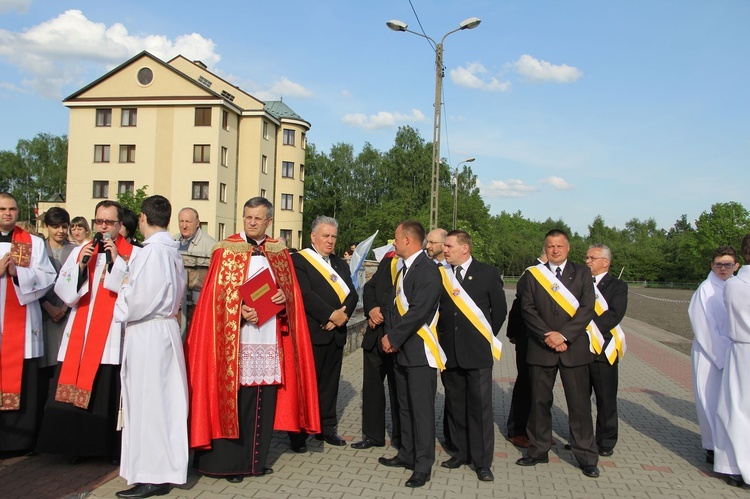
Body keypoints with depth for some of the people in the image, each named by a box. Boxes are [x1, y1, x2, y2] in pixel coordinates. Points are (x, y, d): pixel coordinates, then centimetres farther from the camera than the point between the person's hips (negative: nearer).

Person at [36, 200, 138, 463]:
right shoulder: (80, 251, 13)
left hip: (114, 334, -4)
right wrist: (81, 265, -7)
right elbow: (62, 289, 8)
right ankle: (78, 445, 16)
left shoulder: (133, 254, 0)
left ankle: (110, 448, 10)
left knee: (109, 391, -3)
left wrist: (116, 261, -15)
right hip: (80, 333, 4)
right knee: (76, 389, 2)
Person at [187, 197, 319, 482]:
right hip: (236, 337, -4)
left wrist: (284, 297, -9)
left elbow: (291, 289, 13)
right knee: (234, 396, -3)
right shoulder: (227, 250, 1)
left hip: (271, 337, 4)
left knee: (265, 399, 6)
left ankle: (255, 459, 19)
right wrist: (240, 310, -20)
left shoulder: (279, 252, 12)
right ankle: (227, 461, 9)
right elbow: (218, 292, -4)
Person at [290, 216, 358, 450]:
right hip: (310, 332, -6)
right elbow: (304, 294, -16)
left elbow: (352, 294, 7)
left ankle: (326, 427, 24)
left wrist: (343, 314, -11)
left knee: (330, 382, 12)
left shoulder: (341, 264, 17)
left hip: (336, 332, 6)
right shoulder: (298, 260, -4)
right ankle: (298, 432, 11)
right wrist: (331, 314, -18)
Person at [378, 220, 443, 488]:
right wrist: (389, 336, 1)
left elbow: (418, 311, -22)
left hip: (419, 350, -9)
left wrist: (394, 338, -14)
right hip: (401, 349, 9)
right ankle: (407, 454, 30)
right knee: (405, 407, 17)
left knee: (421, 409, -1)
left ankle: (423, 465, 9)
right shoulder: (403, 268, 15)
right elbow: (393, 304, 15)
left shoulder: (427, 269, -15)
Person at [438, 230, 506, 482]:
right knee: (456, 406, 11)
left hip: (477, 351, -3)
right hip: (449, 350, 3)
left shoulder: (488, 273, -1)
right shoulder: (440, 274, 6)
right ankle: (462, 452, 25)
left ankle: (482, 461, 9)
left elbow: (499, 309, 4)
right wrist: (442, 335, 7)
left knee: (480, 406, 0)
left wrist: (486, 338, 6)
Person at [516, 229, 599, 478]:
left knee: (579, 403, 2)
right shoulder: (533, 274, 8)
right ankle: (538, 450, 21)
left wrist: (563, 335, -14)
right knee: (539, 401, 8)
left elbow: (587, 308, -4)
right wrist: (547, 335, -12)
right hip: (541, 348, 1)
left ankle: (586, 457, 12)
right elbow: (527, 308, -1)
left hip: (574, 347, -1)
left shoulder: (582, 272, 6)